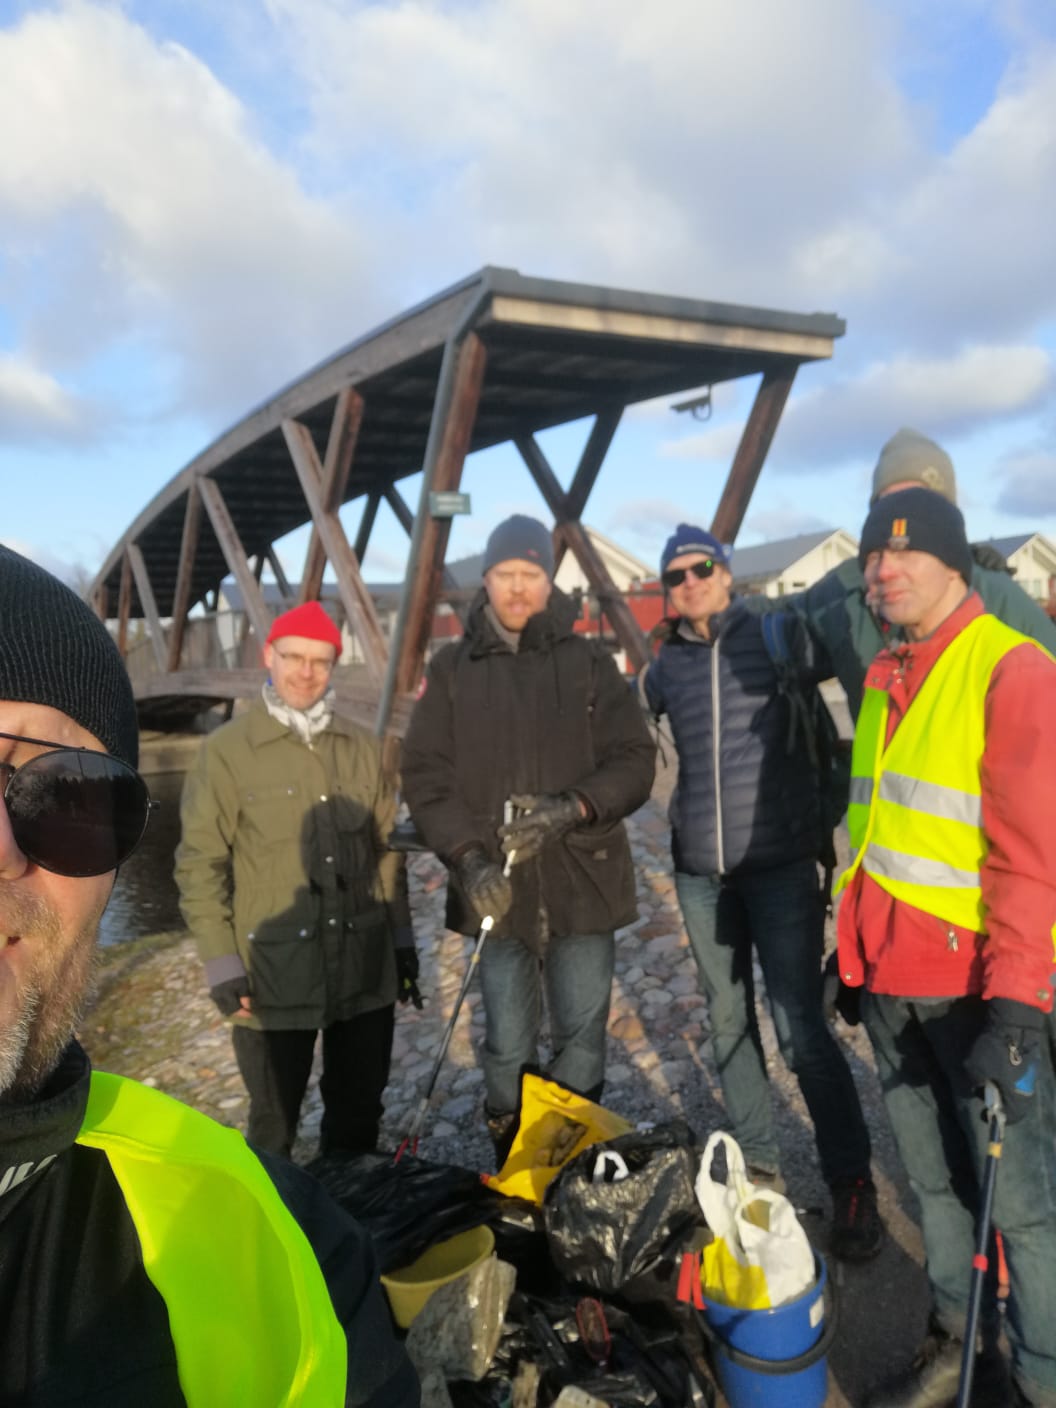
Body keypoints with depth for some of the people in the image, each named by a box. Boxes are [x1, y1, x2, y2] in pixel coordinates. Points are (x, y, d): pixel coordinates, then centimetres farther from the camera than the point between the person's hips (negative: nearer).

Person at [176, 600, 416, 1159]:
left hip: (365, 966, 4)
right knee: (275, 1121, 13)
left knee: (359, 1111, 19)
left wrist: (402, 939, 11)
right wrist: (221, 963, -8)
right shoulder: (227, 750, -6)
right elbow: (199, 864, -6)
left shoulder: (362, 747, 6)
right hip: (273, 972, -4)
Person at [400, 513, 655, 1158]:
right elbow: (425, 774, 0)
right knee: (508, 1046, 9)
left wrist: (572, 807, -20)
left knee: (582, 1037, 10)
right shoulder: (453, 669, 4)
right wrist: (469, 856, -13)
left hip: (583, 881, 0)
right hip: (497, 888, 0)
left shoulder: (590, 662, 2)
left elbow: (634, 760, -2)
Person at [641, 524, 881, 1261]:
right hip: (700, 873, 4)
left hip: (781, 863, -4)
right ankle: (758, 1165, 29)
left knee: (801, 1027, -5)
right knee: (730, 1023, 12)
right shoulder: (665, 667, 8)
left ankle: (853, 1183, 12)